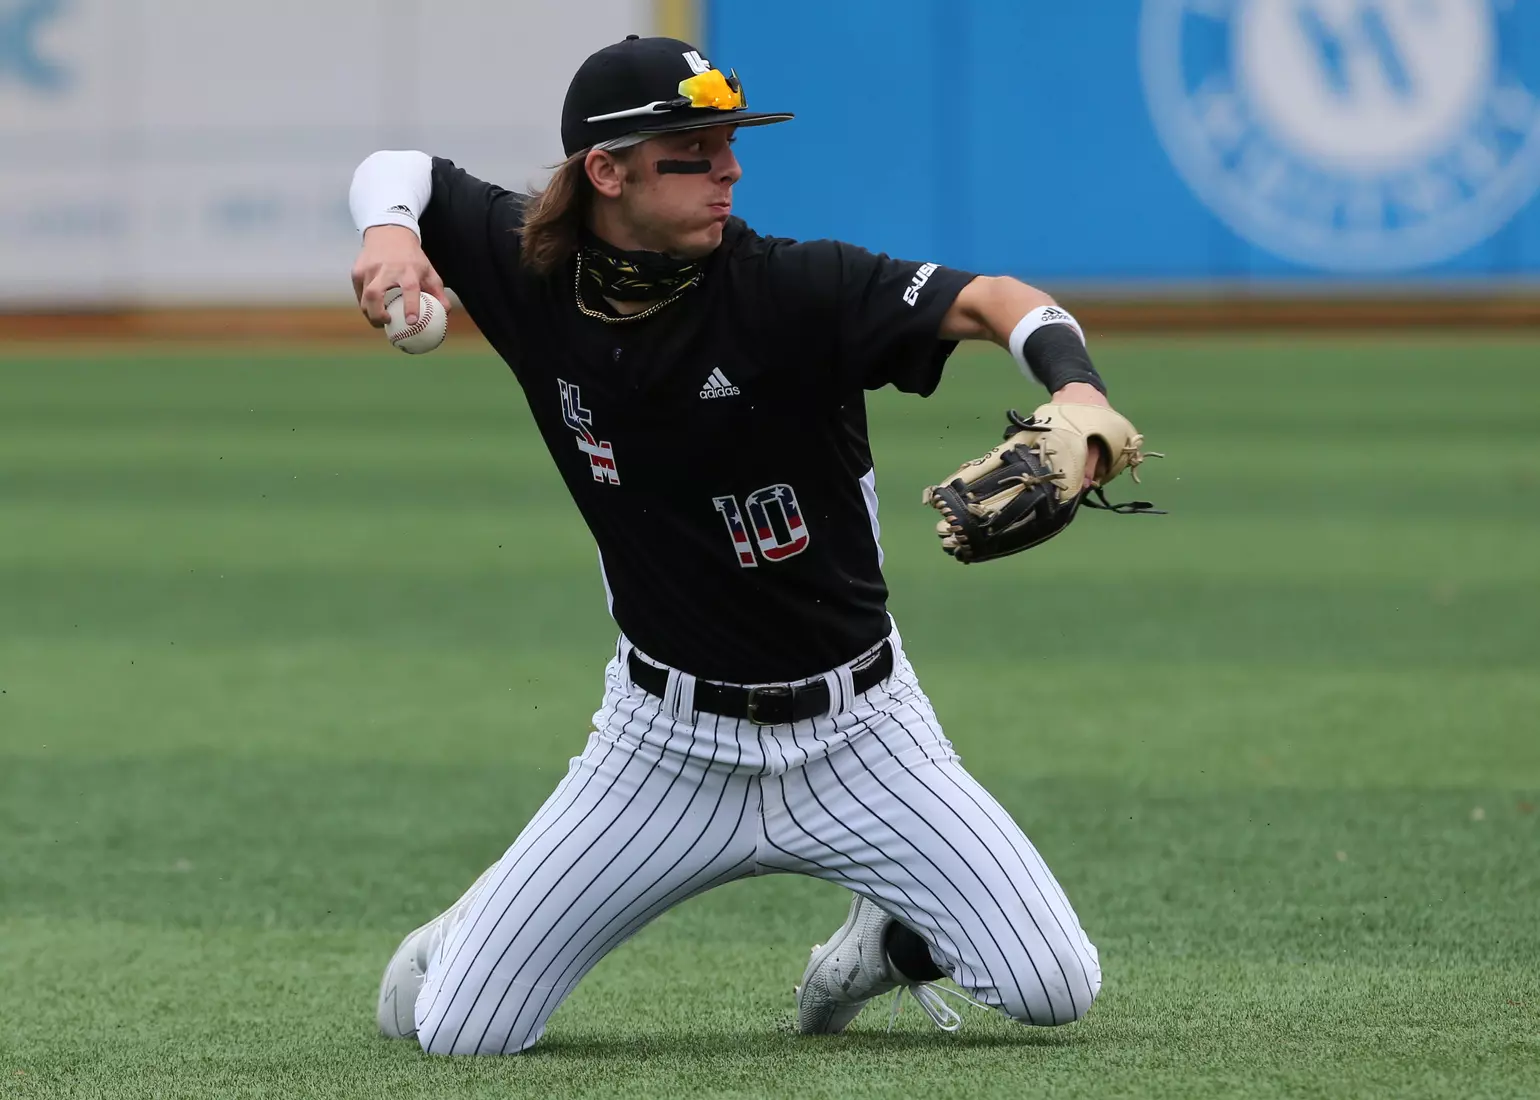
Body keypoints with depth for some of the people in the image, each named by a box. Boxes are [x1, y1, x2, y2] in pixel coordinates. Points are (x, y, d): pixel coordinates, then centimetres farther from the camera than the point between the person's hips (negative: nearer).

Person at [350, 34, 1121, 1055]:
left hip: (854, 732, -1)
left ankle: (890, 934, 21)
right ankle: (478, 931, 30)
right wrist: (390, 232, -16)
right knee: (456, 1031, -7)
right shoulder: (532, 267, -7)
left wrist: (1077, 392, -50)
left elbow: (990, 303, -28)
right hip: (667, 742, 1)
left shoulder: (794, 288, -18)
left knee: (1055, 990, -11)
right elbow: (399, 166, 8)